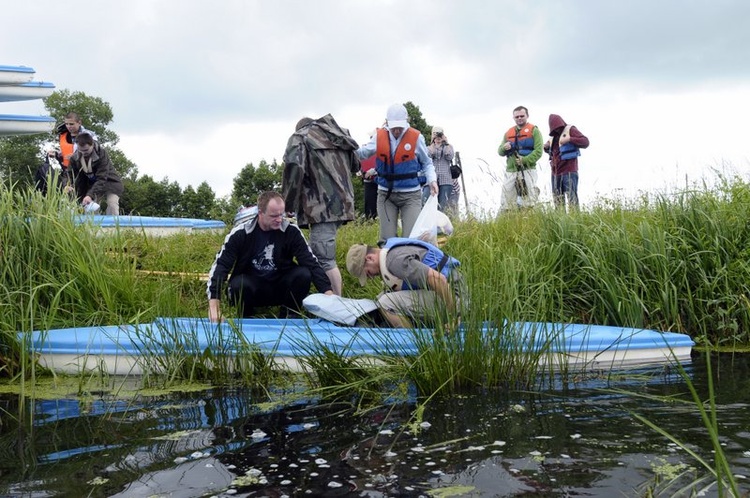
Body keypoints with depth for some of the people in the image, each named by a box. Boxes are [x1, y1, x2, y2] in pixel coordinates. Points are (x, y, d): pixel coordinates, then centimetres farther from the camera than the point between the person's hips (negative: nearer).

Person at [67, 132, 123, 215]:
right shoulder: (74, 158, -13)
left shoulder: (102, 153, -29)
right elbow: (77, 179, -4)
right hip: (91, 184, 4)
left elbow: (102, 178, -34)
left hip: (109, 181, -4)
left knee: (112, 205, -24)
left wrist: (90, 195, -45)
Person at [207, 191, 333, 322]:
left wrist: (328, 293, -25)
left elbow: (311, 262, -12)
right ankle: (247, 320, -2)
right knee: (239, 284, -34)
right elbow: (220, 266, -15)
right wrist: (214, 305, -29)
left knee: (303, 274, -26)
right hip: (250, 284, -1)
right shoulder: (240, 233, -14)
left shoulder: (291, 231, -11)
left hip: (280, 287, 2)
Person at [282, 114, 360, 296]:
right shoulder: (339, 134, 24)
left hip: (322, 207, -7)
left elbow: (294, 167, -14)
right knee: (325, 254, 15)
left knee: (324, 259, -10)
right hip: (343, 204, 8)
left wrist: (288, 204, -7)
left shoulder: (300, 137, 3)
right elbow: (355, 166, 25)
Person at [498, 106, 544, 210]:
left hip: (527, 171, -4)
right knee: (506, 205, 1)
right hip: (510, 171, 4)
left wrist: (524, 160, -17)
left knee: (528, 205, -7)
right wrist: (504, 148, -7)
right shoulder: (508, 133, 18)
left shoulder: (534, 131, 4)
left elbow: (538, 151, -6)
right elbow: (500, 151, 16)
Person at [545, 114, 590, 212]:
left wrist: (569, 139, -22)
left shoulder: (570, 130, -2)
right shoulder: (553, 136, 16)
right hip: (555, 172, 7)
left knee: (572, 197, -10)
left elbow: (585, 142, -11)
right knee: (557, 199, 8)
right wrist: (546, 147, 9)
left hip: (569, 171, -7)